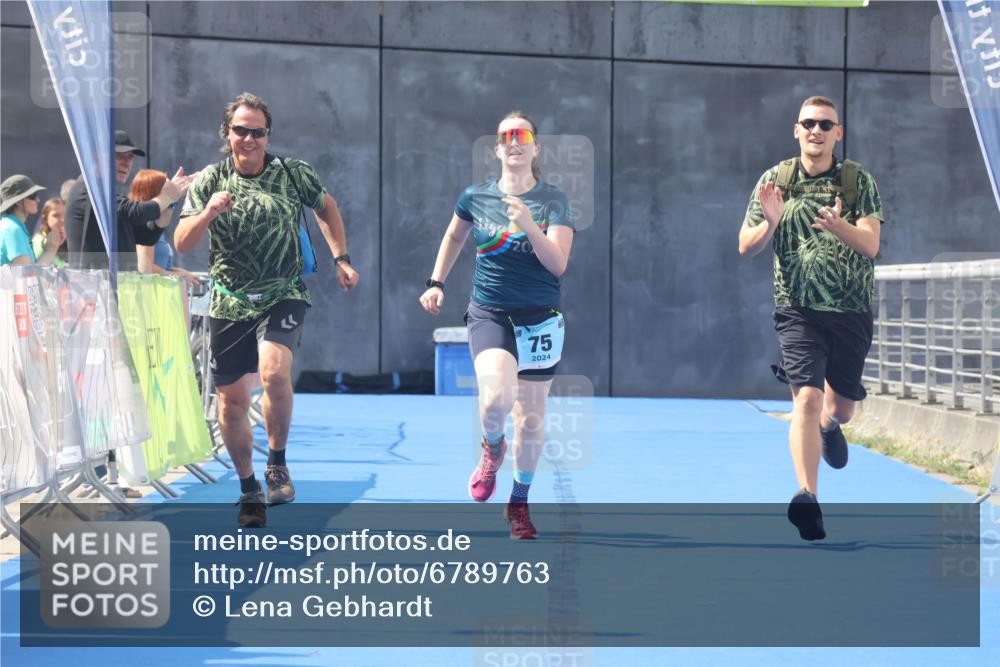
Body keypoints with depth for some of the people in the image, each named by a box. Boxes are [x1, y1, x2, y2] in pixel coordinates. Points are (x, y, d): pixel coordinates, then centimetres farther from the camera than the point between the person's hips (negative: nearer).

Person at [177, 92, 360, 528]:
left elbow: (326, 207, 15)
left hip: (284, 296, -2)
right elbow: (182, 244, -10)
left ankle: (277, 464, -7)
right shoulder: (209, 181, -4)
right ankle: (248, 490, 26)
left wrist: (340, 258, 7)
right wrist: (208, 213, -28)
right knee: (231, 401, 6)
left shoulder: (293, 173, -4)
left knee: (274, 372, -28)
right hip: (230, 303, 2)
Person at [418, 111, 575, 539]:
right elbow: (454, 236, 22)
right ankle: (492, 449, 10)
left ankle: (519, 504, 26)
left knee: (530, 418, 7)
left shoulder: (552, 201, -4)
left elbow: (558, 264, -13)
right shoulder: (476, 197, 1)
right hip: (489, 314, 0)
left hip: (539, 319, 0)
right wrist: (436, 283, 16)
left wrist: (528, 225, -27)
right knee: (496, 398, -26)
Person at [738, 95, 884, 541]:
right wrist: (770, 223, -19)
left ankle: (829, 426, 52)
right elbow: (745, 248, 3)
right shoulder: (775, 179, 2)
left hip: (851, 310, 2)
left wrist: (838, 226, -33)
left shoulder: (858, 180, -1)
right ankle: (806, 497, -25)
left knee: (841, 408, 14)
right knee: (807, 398, -19)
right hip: (798, 309, -1)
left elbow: (870, 244, -13)